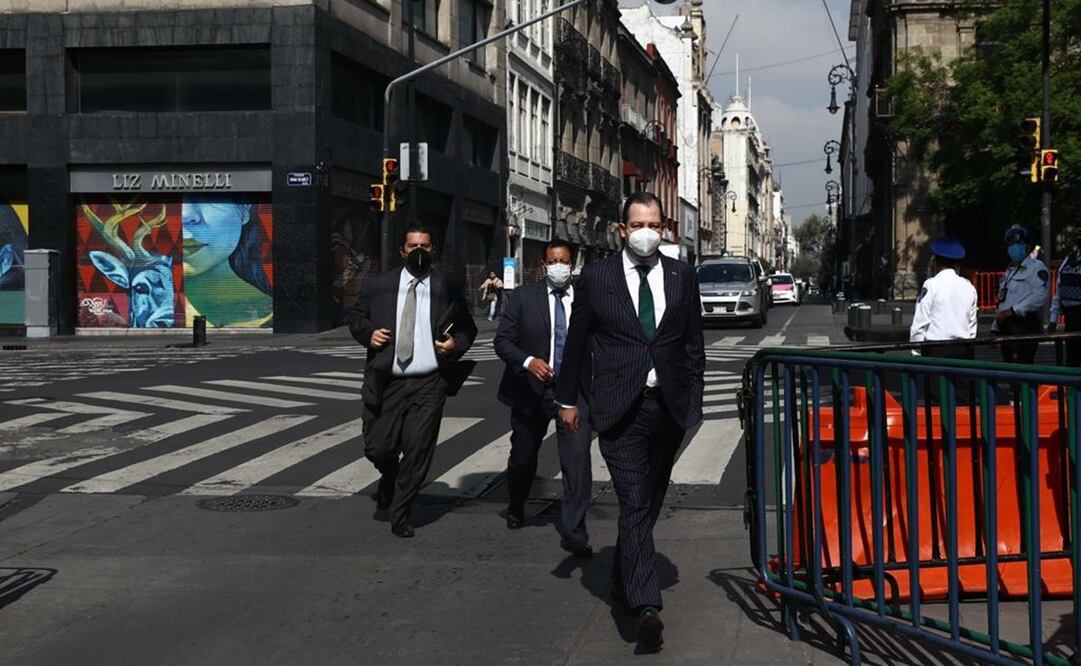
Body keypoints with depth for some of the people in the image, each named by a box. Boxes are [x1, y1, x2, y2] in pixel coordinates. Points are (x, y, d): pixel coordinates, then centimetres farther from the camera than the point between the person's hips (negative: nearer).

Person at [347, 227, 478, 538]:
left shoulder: (448, 289, 6)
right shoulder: (378, 285, 6)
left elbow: (467, 328, 16)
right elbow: (355, 315, 17)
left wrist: (457, 343, -5)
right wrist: (367, 333, -3)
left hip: (428, 385, -1)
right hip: (386, 383, 1)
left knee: (417, 452, -4)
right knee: (378, 448, 2)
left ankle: (400, 514, 14)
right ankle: (390, 483, 38)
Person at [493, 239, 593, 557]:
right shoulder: (523, 297, -3)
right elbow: (502, 340, -6)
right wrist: (528, 361, -23)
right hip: (532, 389, 0)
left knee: (578, 459, -13)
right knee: (523, 458, 18)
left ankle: (574, 532, -6)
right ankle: (516, 509, 46)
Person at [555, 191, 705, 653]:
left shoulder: (682, 277, 7)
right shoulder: (596, 277, 1)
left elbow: (693, 343, 11)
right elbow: (577, 342, 7)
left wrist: (693, 401, 8)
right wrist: (567, 398, 8)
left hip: (668, 407, 3)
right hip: (620, 408, -3)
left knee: (647, 504, 15)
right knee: (634, 505, -10)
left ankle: (624, 578, 36)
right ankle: (646, 605, -14)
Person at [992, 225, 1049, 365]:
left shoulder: (1036, 267, -4)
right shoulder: (1010, 270, 23)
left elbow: (1040, 297, -18)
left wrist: (1012, 311, -19)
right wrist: (995, 328, 16)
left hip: (1025, 326, -9)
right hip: (1006, 327, 9)